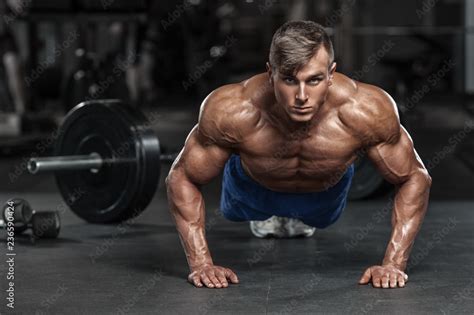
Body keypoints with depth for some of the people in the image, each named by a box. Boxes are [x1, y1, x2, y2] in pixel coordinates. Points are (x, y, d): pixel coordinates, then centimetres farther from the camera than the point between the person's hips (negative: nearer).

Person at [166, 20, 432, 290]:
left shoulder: (368, 111, -43)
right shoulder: (231, 111, -43)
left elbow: (415, 178, -27)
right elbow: (182, 178, -27)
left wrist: (394, 264, -34)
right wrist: (201, 263, -34)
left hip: (327, 193, 1)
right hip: (254, 187, -1)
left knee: (319, 219, 36)